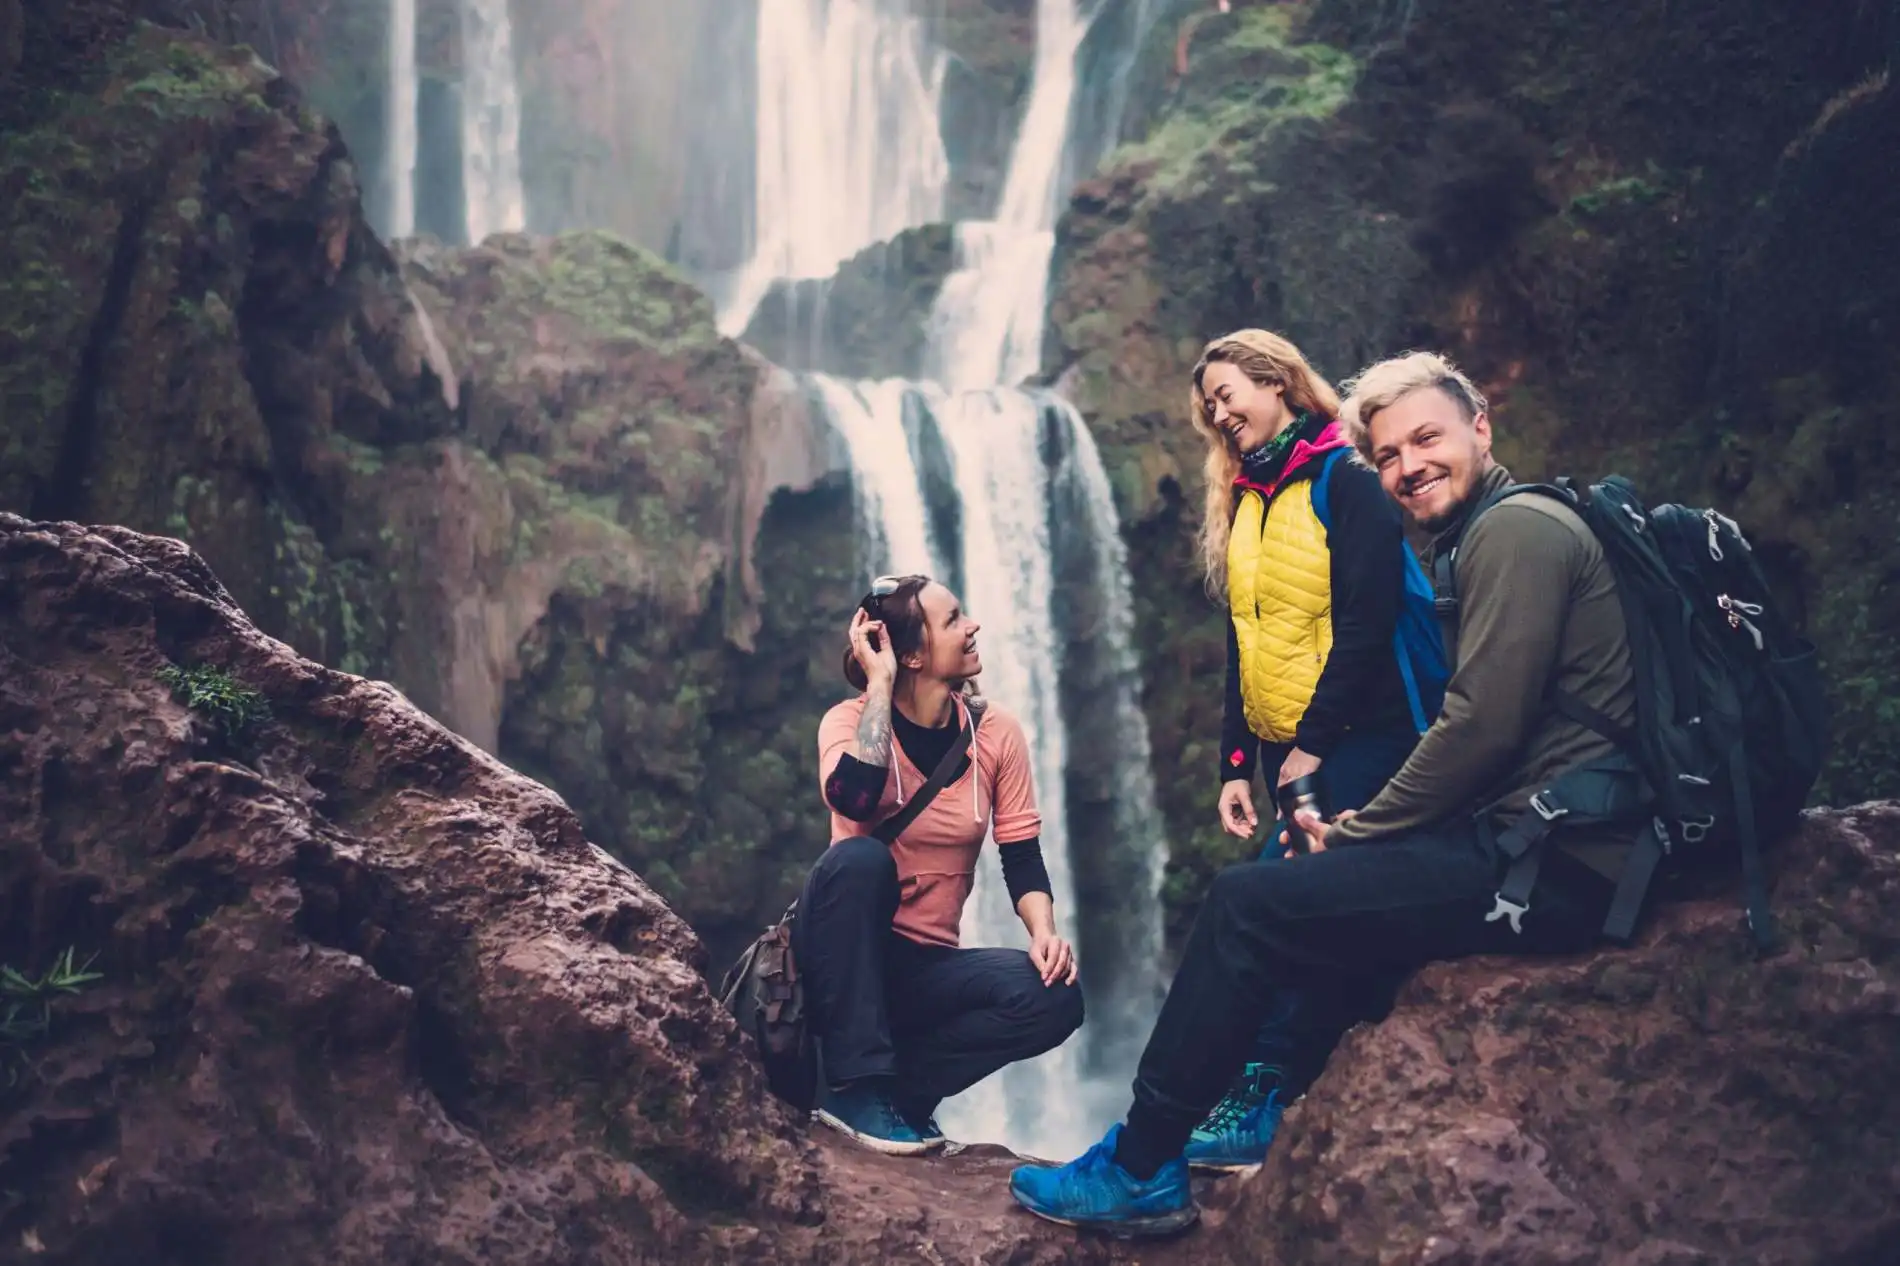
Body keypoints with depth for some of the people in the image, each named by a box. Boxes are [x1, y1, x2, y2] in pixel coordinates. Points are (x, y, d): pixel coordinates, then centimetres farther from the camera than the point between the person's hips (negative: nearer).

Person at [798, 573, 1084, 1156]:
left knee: (1055, 997, -23)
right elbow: (854, 799, -33)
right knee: (859, 856, -35)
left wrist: (1043, 930, -21)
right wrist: (880, 683, -23)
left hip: (927, 964, 3)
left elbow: (1022, 857, -1)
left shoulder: (995, 731, -2)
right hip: (845, 956, -3)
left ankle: (899, 1086, -9)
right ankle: (856, 1083, -25)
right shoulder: (851, 719, -11)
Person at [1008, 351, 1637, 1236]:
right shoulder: (1484, 537, 20)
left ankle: (1137, 1174, 1)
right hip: (1532, 842, 11)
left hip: (1546, 863, -11)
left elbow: (1484, 727, -20)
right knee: (1307, 877, 25)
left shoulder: (1516, 529, -12)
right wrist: (1352, 826, 6)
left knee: (1247, 905, -10)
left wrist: (1354, 833, -8)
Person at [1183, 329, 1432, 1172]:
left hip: (1357, 745, -7)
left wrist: (1312, 744, -17)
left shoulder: (1345, 484, -7)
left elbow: (1366, 622, -15)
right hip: (1283, 749, 7)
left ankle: (1259, 1102, -13)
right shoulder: (1244, 503, 16)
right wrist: (1236, 764, 10)